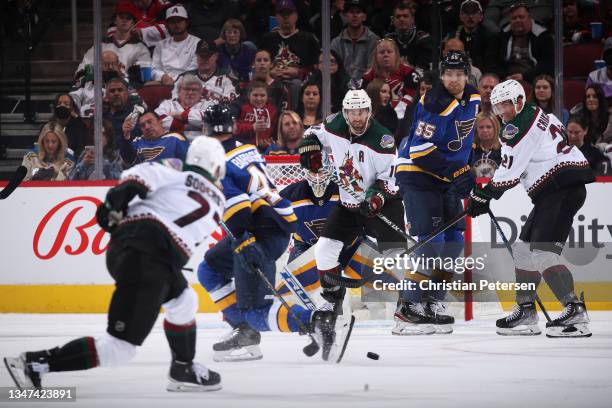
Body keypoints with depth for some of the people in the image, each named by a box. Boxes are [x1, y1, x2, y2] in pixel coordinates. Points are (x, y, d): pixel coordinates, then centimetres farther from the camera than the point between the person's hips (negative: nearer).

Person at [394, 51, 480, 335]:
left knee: (454, 240, 6)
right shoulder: (436, 103, -23)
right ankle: (407, 308, -16)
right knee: (432, 242, -17)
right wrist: (455, 171, -30)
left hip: (446, 178, 9)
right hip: (417, 174, -9)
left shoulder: (473, 99, 4)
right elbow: (420, 150, -27)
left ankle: (432, 302, 15)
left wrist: (467, 169, 16)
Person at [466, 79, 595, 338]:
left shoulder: (520, 125, -10)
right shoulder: (541, 116, 21)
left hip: (563, 187, -11)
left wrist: (484, 195, -2)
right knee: (524, 248, 15)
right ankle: (526, 312, 19)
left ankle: (575, 312, -26)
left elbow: (511, 169, -12)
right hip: (555, 190, 11)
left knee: (542, 253, -18)